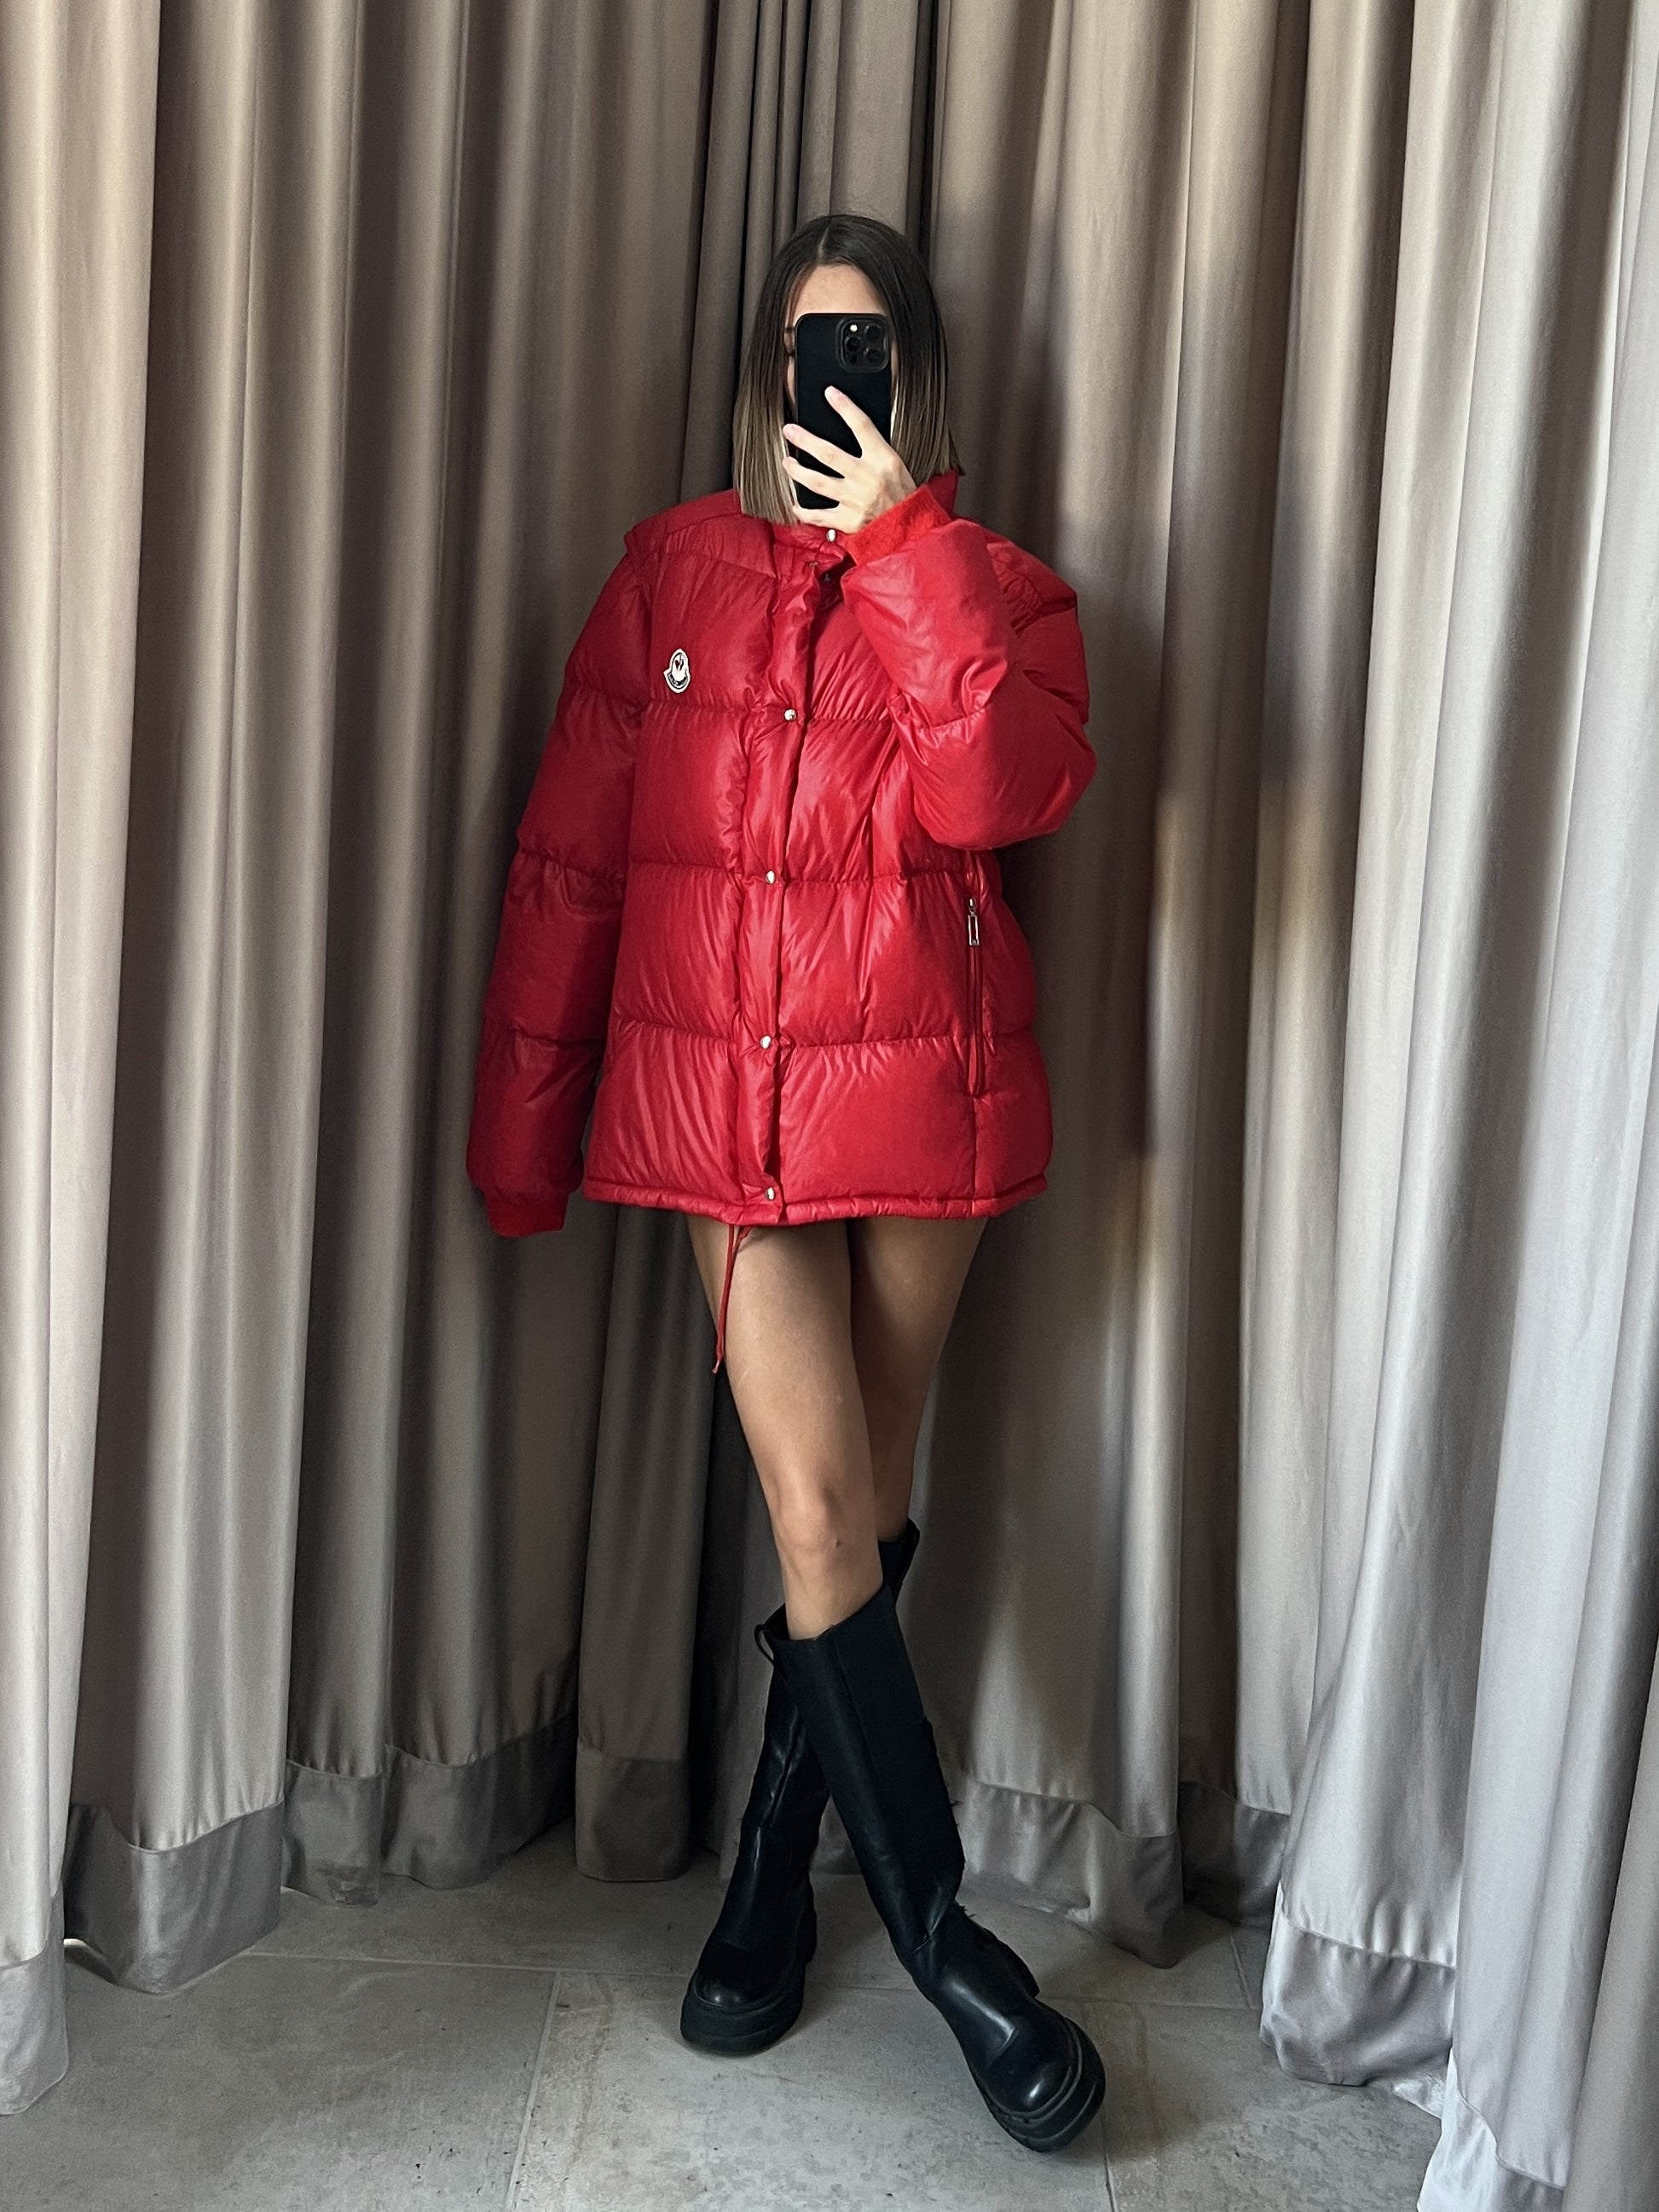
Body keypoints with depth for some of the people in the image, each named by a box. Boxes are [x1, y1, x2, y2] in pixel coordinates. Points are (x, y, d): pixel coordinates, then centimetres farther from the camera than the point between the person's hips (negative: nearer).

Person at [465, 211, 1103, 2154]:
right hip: (722, 1099, 0)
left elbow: (1002, 788, -17)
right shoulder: (672, 572, 6)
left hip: (922, 1101, 1)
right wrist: (522, 1123, 4)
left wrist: (898, 542, -16)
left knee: (860, 1514, 9)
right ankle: (949, 1948, 12)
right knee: (821, 1515, -4)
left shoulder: (994, 589, 5)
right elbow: (569, 858, 6)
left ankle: (773, 1875, 31)